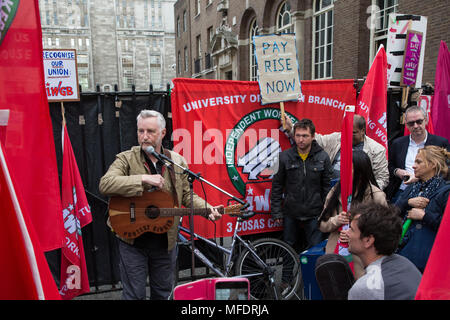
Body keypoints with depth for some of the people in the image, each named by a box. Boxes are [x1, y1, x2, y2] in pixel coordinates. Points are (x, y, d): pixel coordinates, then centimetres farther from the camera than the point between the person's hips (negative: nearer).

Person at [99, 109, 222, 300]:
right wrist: (143, 179, -29)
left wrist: (207, 208, -10)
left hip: (165, 240, 3)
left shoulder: (177, 162, 3)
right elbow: (105, 184, -22)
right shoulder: (126, 159, -6)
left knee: (163, 292, 18)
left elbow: (187, 195, 7)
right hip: (133, 241, -3)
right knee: (134, 294, 8)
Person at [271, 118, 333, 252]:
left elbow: (328, 186, 2)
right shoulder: (285, 157, -3)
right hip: (290, 215, 1)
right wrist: (276, 211, 1)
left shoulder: (323, 157, -3)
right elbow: (277, 185, 3)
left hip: (314, 215, -1)